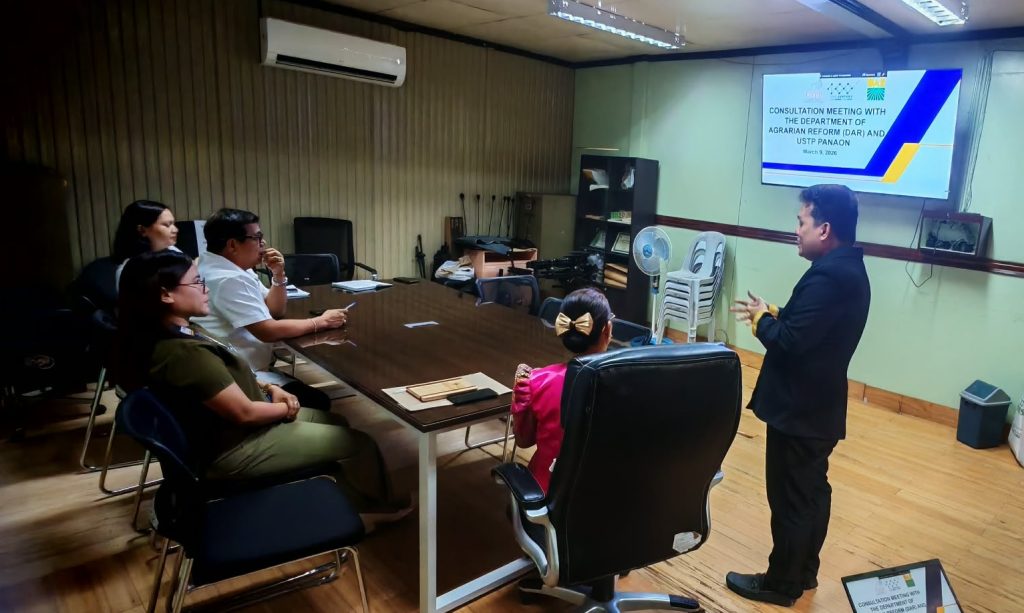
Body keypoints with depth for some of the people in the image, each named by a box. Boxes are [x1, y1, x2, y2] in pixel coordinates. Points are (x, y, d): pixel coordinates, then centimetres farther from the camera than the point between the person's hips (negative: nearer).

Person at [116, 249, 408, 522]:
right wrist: (287, 408, -7)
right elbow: (245, 412, -25)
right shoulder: (183, 352, -31)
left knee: (336, 423, 19)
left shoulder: (181, 332, 1)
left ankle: (352, 505, 28)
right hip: (232, 447, -10)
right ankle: (376, 507, 25)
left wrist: (269, 388, 0)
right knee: (359, 442, -3)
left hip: (230, 427, 11)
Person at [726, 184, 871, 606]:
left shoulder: (827, 277, -25)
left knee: (790, 497, 5)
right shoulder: (848, 269, 7)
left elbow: (787, 342, -27)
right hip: (820, 407, 10)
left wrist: (762, 318, -10)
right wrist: (774, 314, 6)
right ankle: (804, 571, 37)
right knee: (813, 491, 20)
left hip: (799, 410, -10)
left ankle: (782, 583, 21)